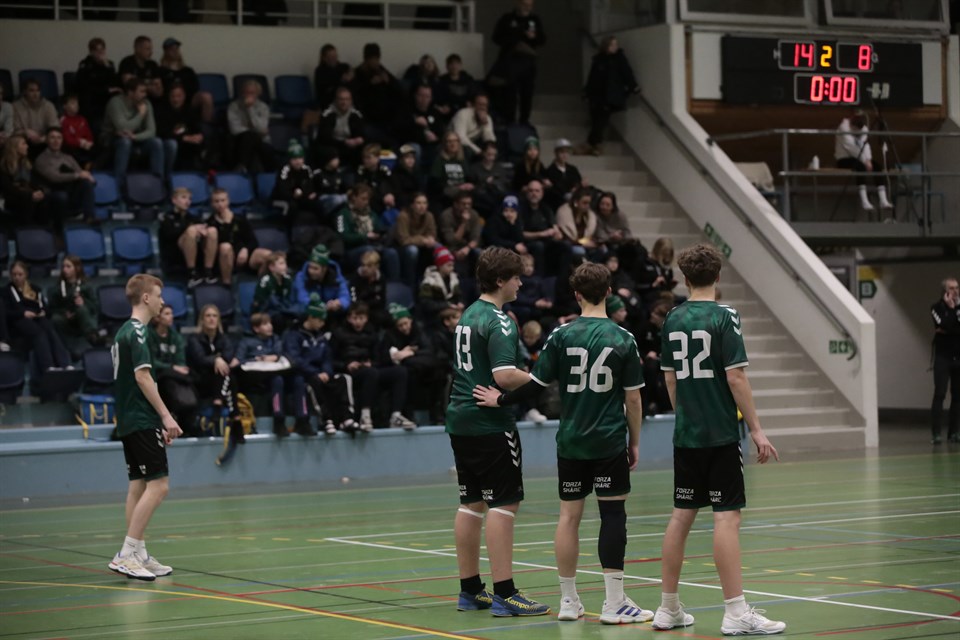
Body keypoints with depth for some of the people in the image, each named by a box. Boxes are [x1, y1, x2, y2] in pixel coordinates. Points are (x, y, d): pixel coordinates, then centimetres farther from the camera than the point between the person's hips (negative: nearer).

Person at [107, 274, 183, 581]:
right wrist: (165, 416, -20)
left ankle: (138, 556, 9)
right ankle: (126, 555, -15)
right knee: (158, 485, -11)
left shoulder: (124, 332, 17)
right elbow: (142, 375, -20)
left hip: (129, 421, 10)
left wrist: (158, 422, 21)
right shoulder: (137, 331, -12)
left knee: (138, 486, 9)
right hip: (142, 421, -10)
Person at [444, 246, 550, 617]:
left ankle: (470, 590, 15)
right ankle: (504, 595, -9)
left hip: (461, 419, 9)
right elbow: (505, 376, -24)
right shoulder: (498, 321, -15)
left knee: (471, 504, 11)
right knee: (503, 505, -7)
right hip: (491, 424, -9)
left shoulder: (469, 315, 14)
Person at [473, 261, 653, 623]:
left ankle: (568, 600, 14)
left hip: (571, 441, 2)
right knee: (613, 514, 0)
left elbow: (535, 385, -3)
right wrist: (634, 442, 8)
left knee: (569, 516, 8)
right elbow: (633, 398, -2)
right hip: (610, 442, -2)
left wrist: (500, 400, 12)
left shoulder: (561, 336, -3)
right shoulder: (623, 339, -5)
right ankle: (614, 603, -3)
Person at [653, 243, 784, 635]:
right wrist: (756, 429, -11)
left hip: (686, 435, 6)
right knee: (727, 517, -6)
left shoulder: (674, 320, 8)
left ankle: (668, 609, 16)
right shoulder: (724, 317, -10)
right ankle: (736, 613, -8)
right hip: (721, 435, -6)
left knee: (682, 516, 11)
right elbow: (735, 376, -14)